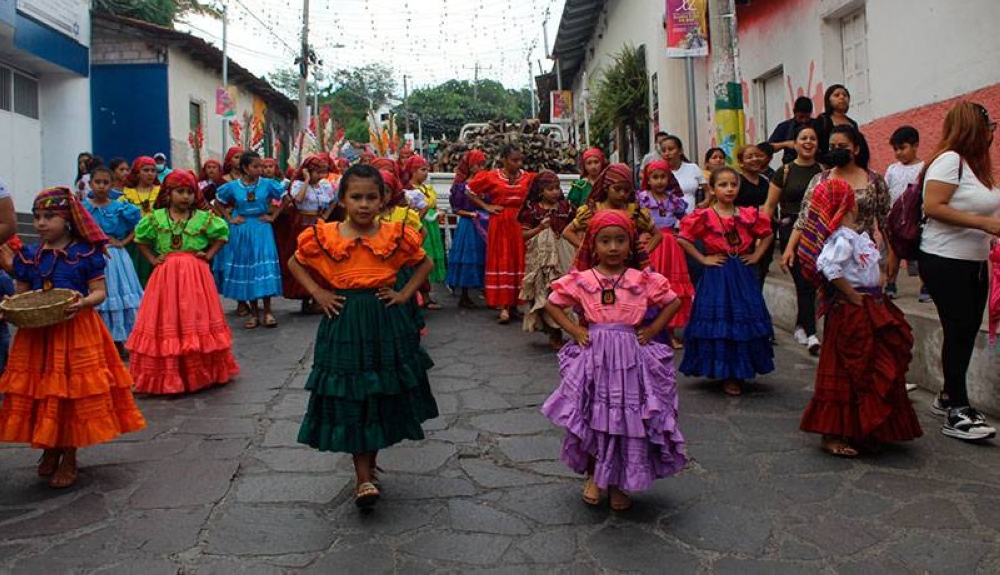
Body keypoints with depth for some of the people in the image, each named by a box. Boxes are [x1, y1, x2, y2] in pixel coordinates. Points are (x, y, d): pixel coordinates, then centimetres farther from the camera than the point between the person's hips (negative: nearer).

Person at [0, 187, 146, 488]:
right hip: (36, 334, 4)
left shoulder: (86, 253, -6)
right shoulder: (28, 256, 6)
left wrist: (83, 302, -26)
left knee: (74, 393, 2)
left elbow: (99, 292, -6)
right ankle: (49, 450, 31)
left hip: (76, 331, -4)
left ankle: (69, 459, 17)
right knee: (41, 392, 10)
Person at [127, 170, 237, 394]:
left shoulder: (203, 217, 0)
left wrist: (209, 255, 3)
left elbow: (223, 233, 11)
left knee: (196, 322, 3)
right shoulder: (156, 218, 2)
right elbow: (140, 238, 15)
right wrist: (152, 259, 5)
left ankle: (202, 373, 14)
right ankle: (167, 376, 9)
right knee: (166, 323, 1)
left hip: (195, 275, 0)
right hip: (167, 275, 0)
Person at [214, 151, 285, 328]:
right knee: (245, 268, 5)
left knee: (265, 268, -6)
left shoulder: (267, 184, -5)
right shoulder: (232, 186, -2)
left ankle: (267, 312, 2)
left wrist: (272, 216, 3)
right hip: (241, 231, 1)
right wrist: (229, 218, 5)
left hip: (261, 229, -1)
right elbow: (218, 202, 14)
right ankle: (254, 313, 13)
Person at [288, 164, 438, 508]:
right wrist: (317, 293, 0)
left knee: (384, 396, 9)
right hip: (344, 324, -1)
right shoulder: (325, 237, -3)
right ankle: (364, 478, 8)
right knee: (349, 399, 0)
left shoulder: (395, 235, -2)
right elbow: (295, 263, 13)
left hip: (386, 323, 1)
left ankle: (369, 465, 30)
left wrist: (405, 294, 0)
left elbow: (425, 263, 13)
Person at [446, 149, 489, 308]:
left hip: (484, 225, 4)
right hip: (468, 226, -4)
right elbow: (456, 209, -4)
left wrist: (488, 213, -9)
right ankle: (464, 296, 7)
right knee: (468, 259, -2)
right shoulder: (462, 185, -5)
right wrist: (471, 214, -15)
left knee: (483, 258, 5)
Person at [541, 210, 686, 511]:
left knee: (629, 421, 5)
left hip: (631, 357, 0)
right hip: (593, 355, 0)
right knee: (592, 417, 5)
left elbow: (673, 302, 9)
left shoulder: (644, 280, -1)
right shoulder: (581, 280, -1)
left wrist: (651, 331, 0)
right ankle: (593, 476, 27)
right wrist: (574, 330, 0)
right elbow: (552, 304, 9)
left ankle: (619, 483, 23)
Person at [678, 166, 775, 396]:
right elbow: (682, 238, -10)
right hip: (716, 276, -3)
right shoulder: (704, 217, -8)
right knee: (718, 321, 0)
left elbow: (768, 234, 17)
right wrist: (703, 259, -10)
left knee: (744, 320, 7)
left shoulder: (749, 215, 3)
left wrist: (756, 255, 4)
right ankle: (726, 375, 11)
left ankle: (740, 371, 22)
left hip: (743, 276, 3)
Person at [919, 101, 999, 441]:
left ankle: (948, 398, 25)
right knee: (958, 332, -8)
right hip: (945, 262, -9)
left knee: (967, 332, 11)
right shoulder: (949, 160, -11)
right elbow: (933, 207, -21)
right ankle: (957, 413, -3)